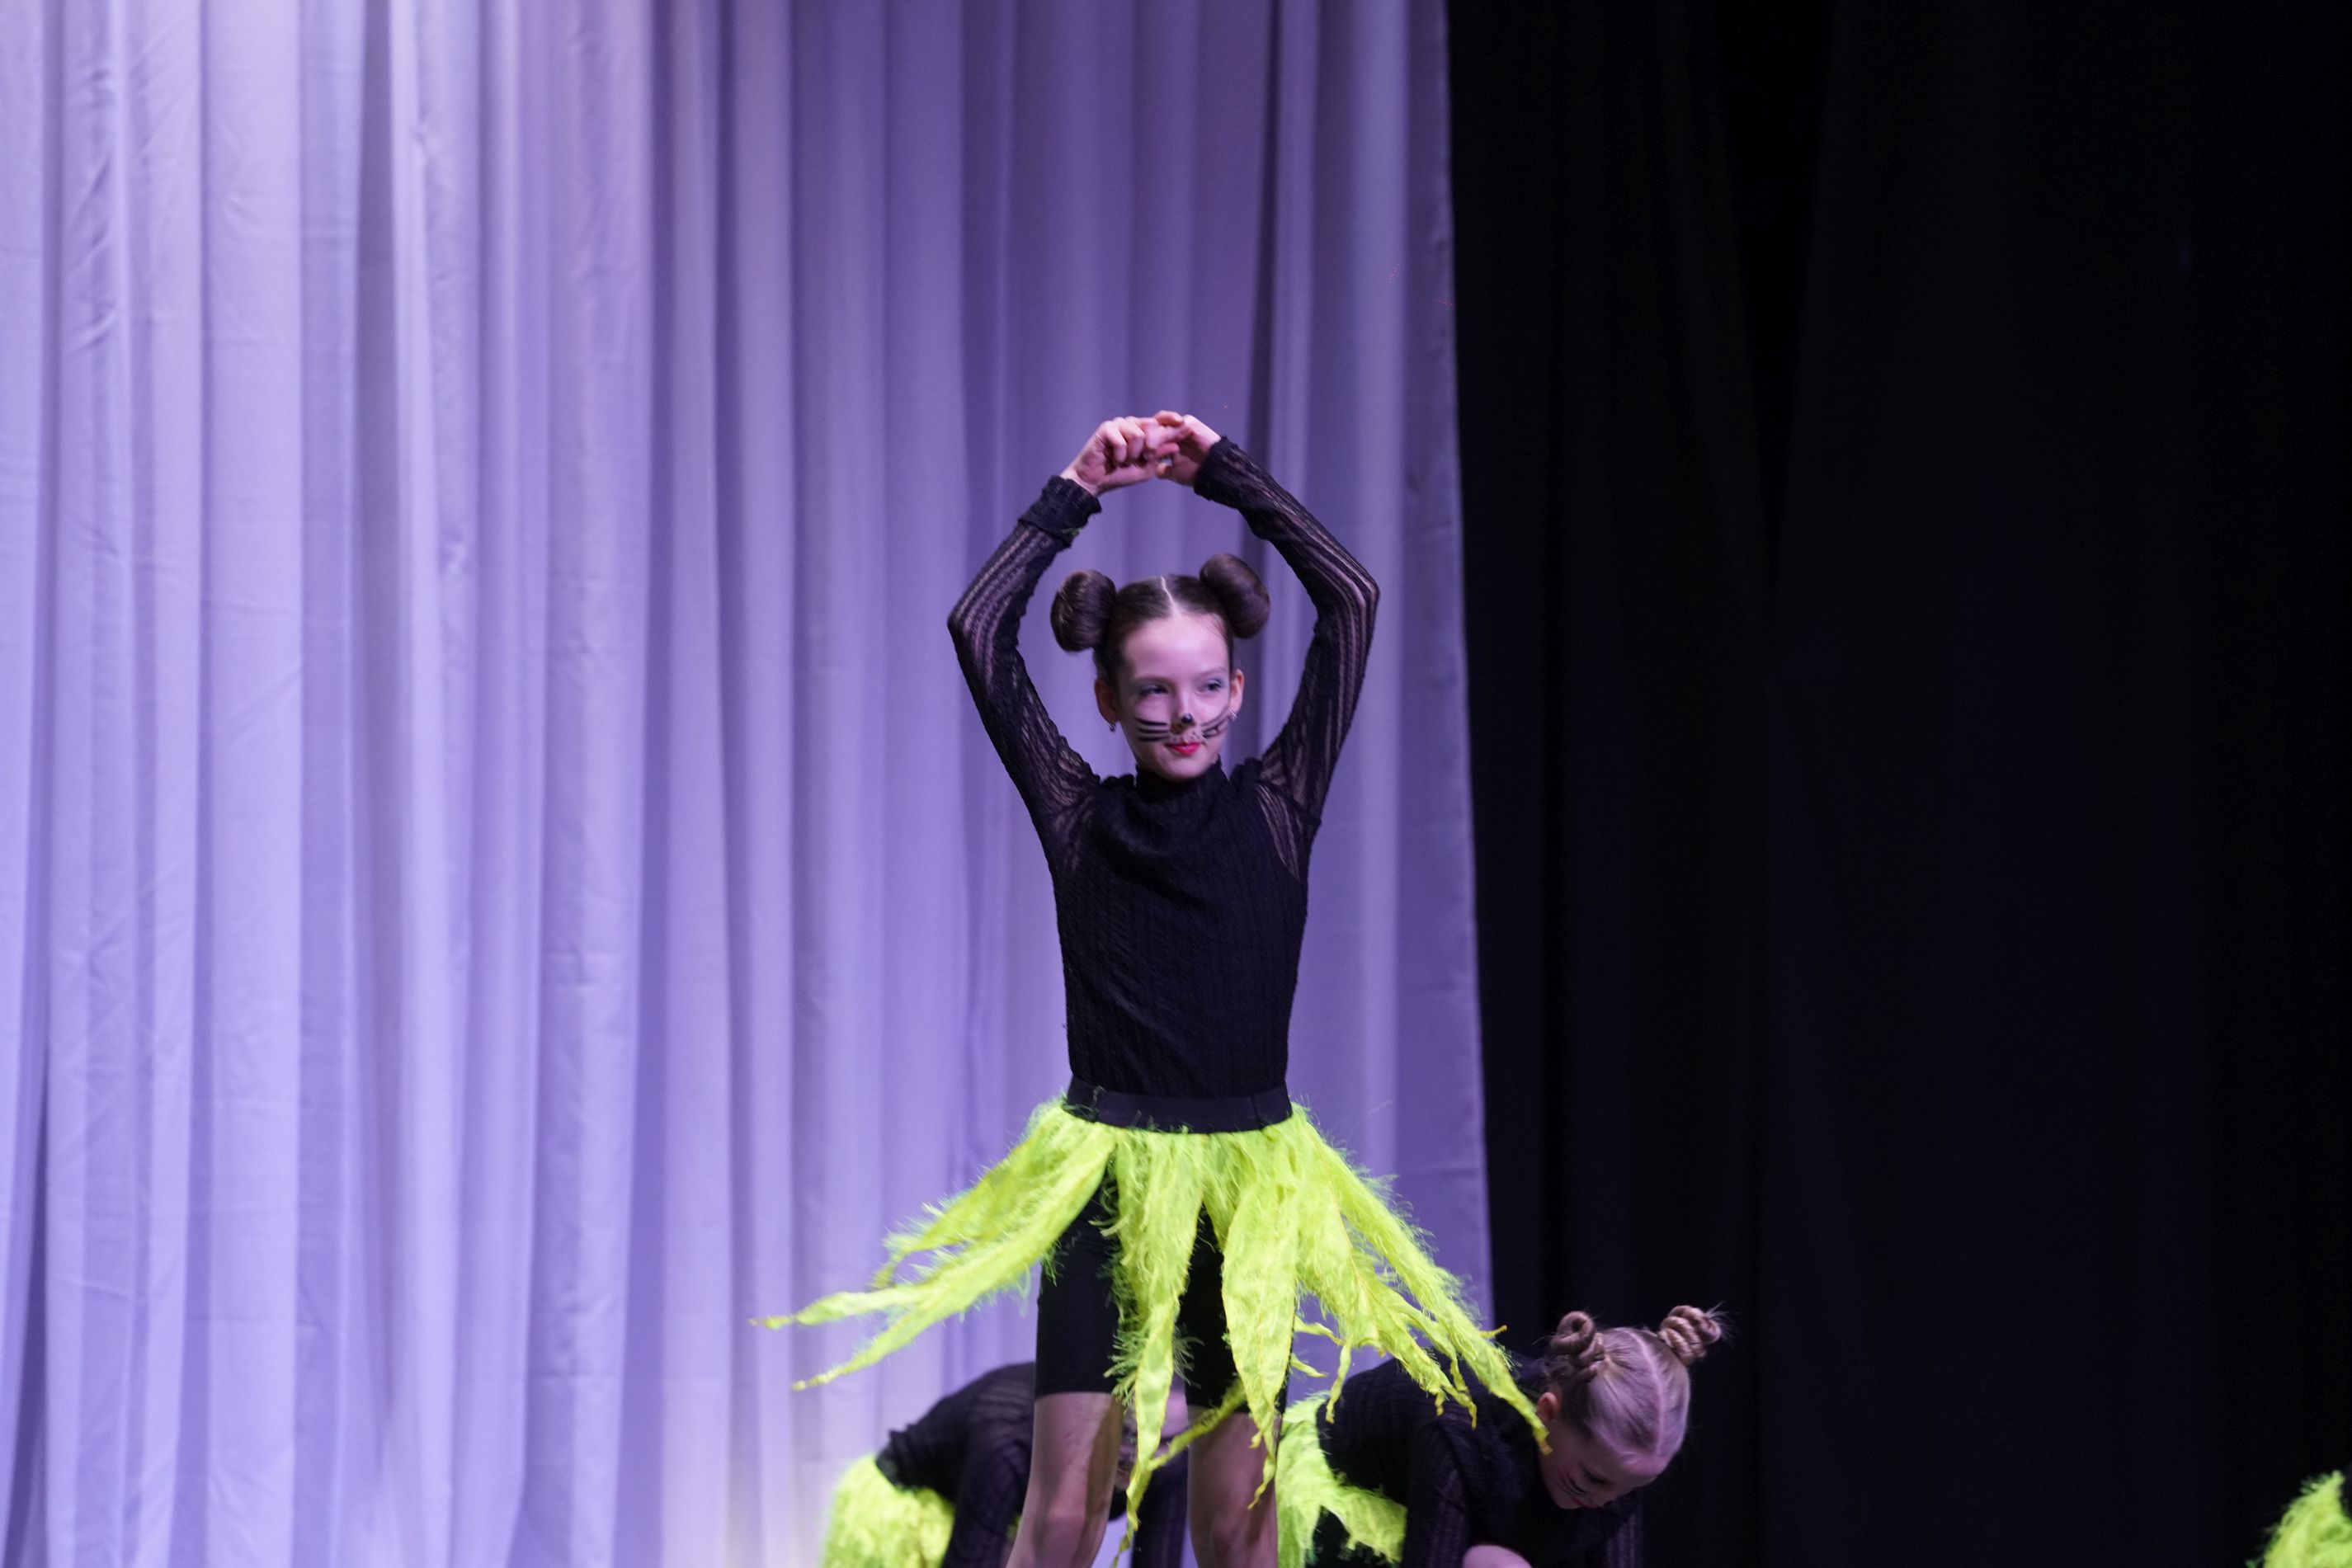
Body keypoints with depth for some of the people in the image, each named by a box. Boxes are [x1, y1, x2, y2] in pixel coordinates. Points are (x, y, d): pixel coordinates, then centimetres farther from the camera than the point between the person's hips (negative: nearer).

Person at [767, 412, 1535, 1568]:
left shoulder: (1276, 809, 3)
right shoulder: (1077, 816, 2)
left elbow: (1351, 601, -3)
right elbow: (979, 629, -6)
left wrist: (1224, 474, 2)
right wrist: (1077, 495, -1)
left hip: (1248, 1182, 1)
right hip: (1111, 1178, -1)